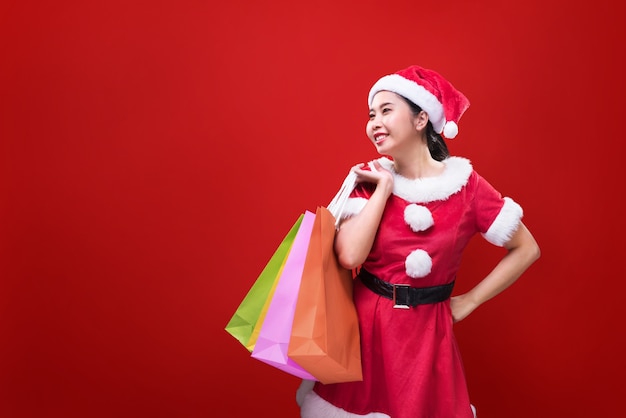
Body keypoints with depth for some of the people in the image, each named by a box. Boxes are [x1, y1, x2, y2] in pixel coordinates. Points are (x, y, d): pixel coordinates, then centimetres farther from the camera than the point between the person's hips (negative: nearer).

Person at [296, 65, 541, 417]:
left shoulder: (465, 184, -8)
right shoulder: (371, 180, -4)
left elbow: (526, 249, -1)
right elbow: (349, 256, -18)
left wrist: (469, 301, -2)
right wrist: (385, 187, -14)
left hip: (425, 333, -1)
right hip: (361, 323, 2)